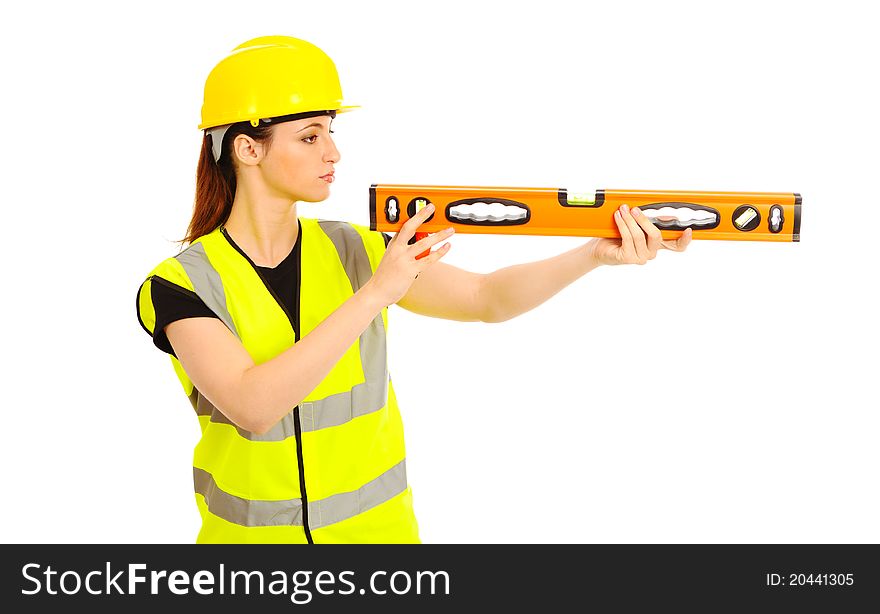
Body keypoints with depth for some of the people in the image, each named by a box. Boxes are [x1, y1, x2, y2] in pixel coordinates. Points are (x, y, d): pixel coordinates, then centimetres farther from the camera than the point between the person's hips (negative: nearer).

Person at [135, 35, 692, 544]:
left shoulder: (354, 251, -4)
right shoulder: (181, 284, -14)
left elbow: (488, 298, -5)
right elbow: (253, 407, -27)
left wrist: (598, 252, -19)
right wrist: (376, 292, -29)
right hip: (251, 532, -3)